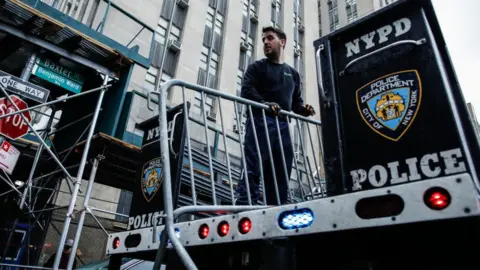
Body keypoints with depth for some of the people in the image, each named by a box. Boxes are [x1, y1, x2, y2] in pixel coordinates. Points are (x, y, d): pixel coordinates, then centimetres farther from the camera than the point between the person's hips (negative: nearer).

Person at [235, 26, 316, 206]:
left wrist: (303, 109, 2)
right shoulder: (257, 67, 13)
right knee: (253, 168, -15)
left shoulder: (293, 73, 28)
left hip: (283, 125, 5)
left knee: (281, 174, 1)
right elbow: (246, 90, -2)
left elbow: (296, 101, 26)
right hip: (260, 121, -5)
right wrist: (264, 104, -22)